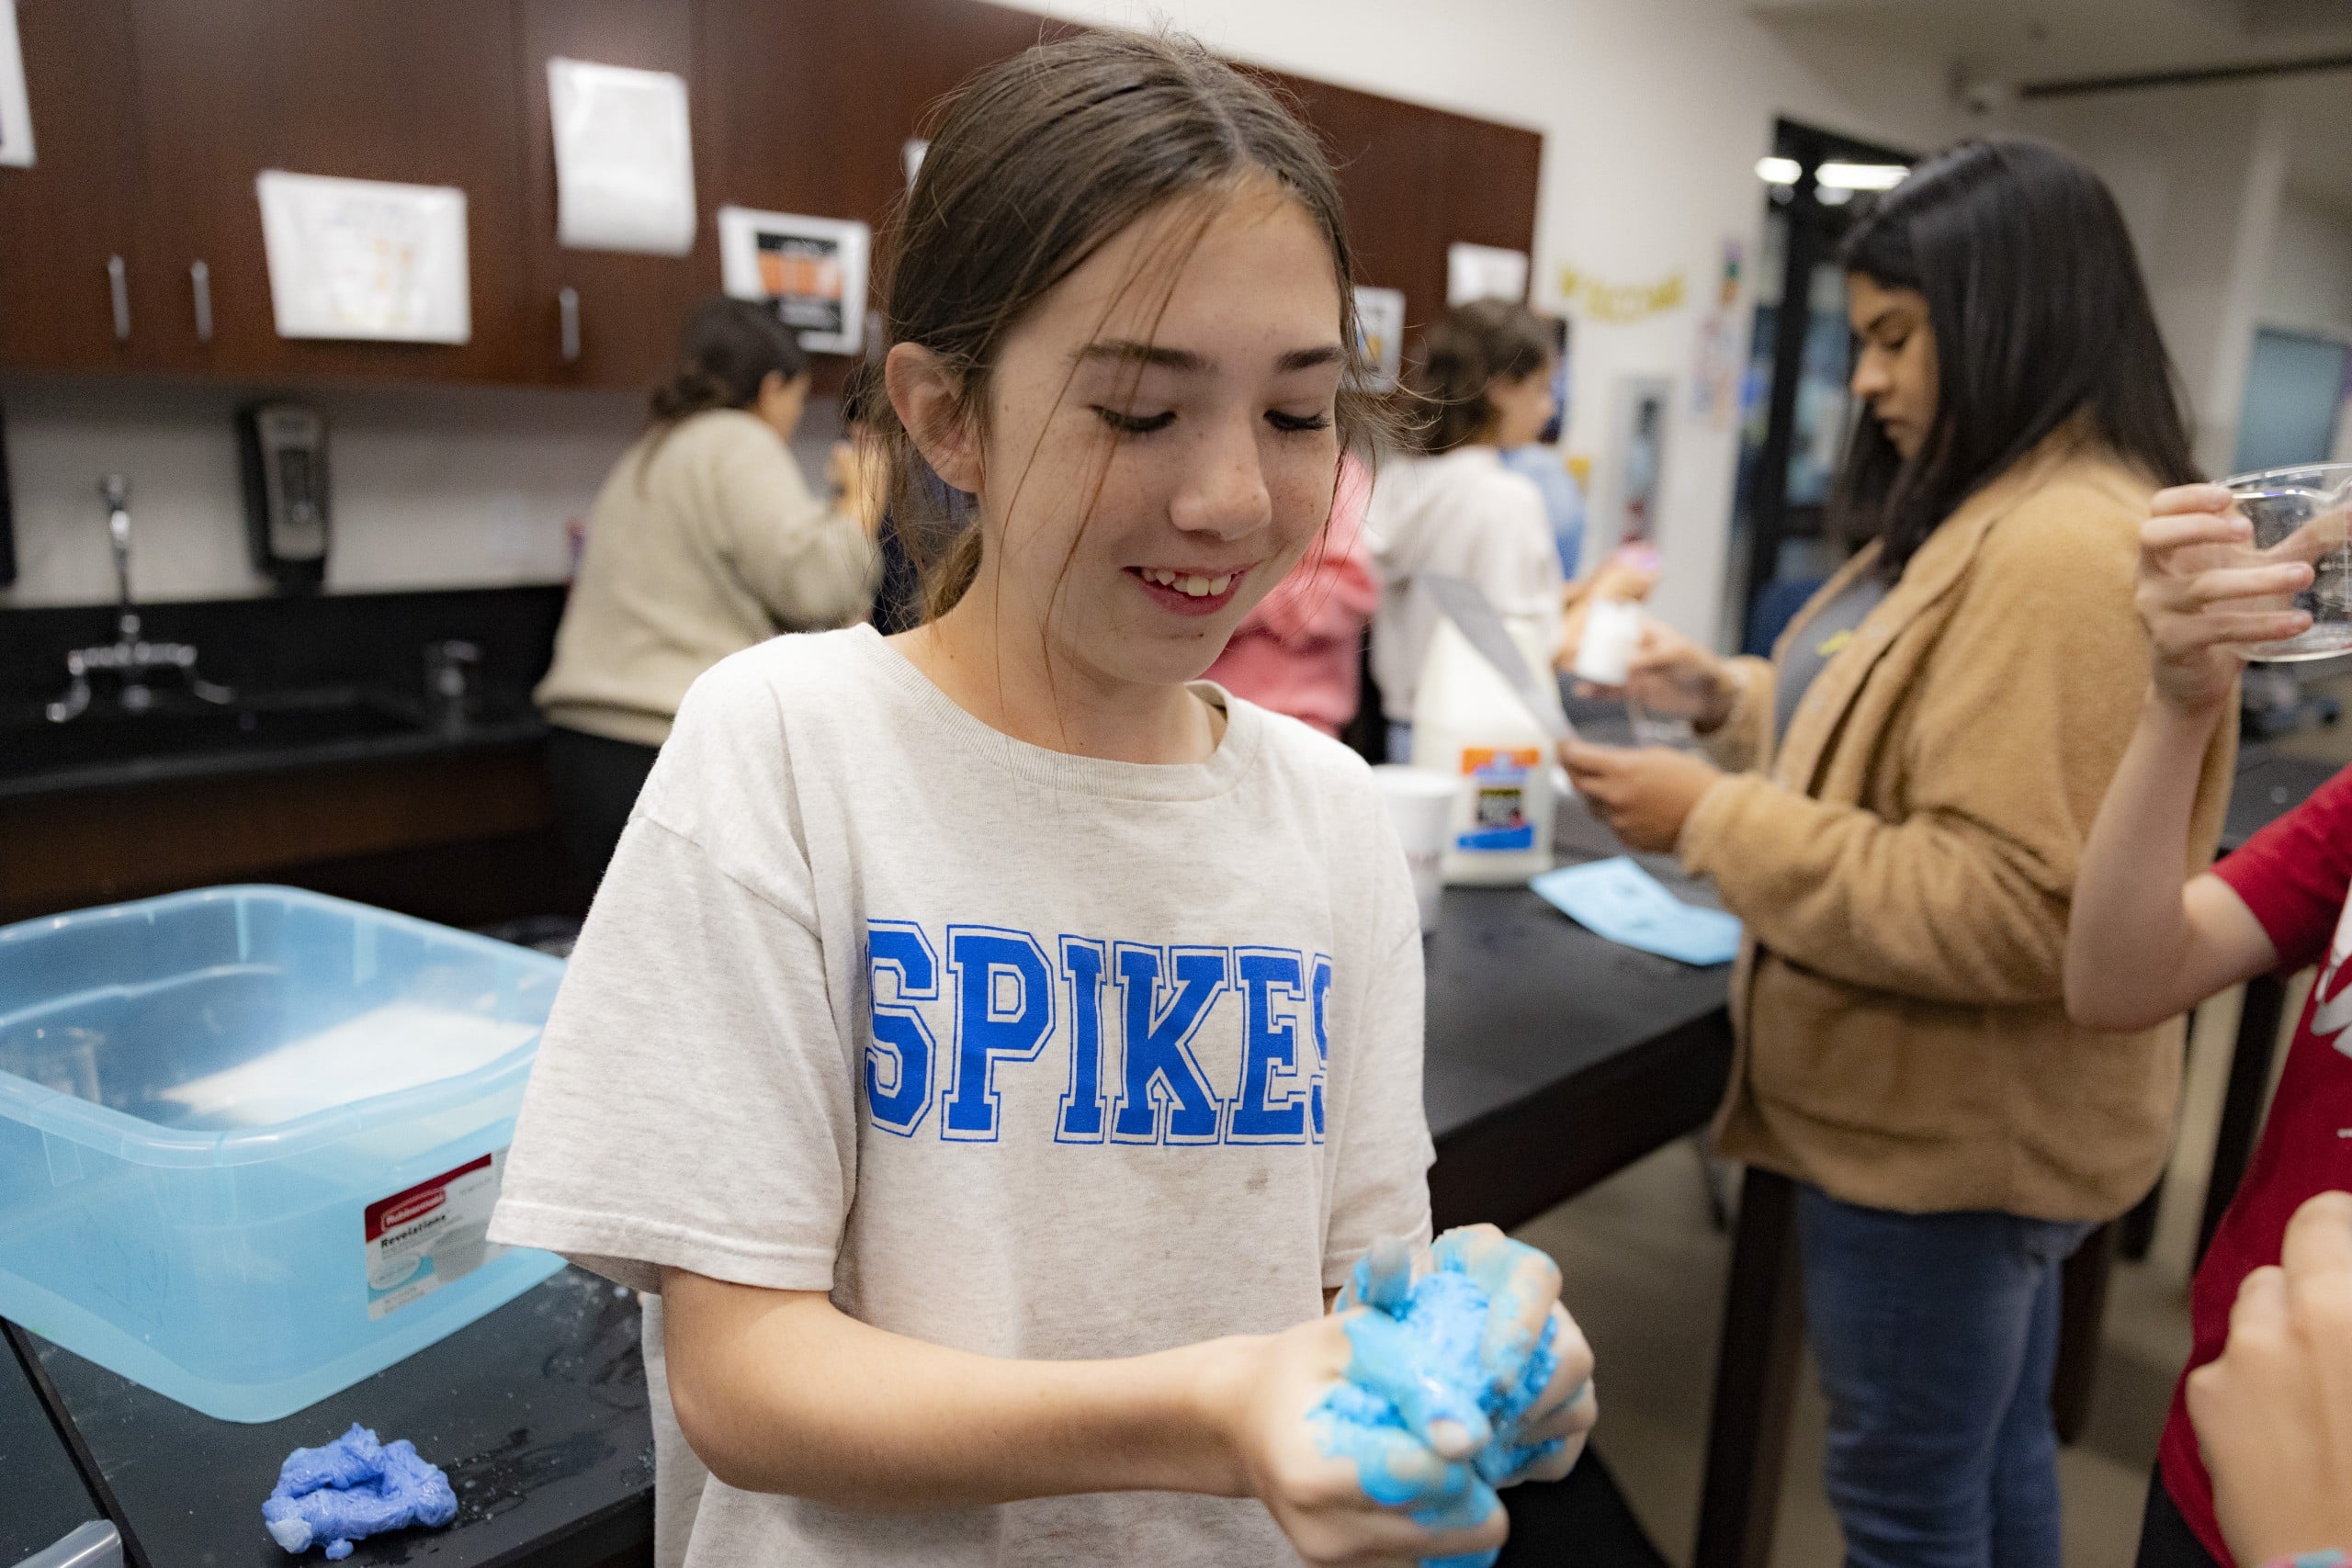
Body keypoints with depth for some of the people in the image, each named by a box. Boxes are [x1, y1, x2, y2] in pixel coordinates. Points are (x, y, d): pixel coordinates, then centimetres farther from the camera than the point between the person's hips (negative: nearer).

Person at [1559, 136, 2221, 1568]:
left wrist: (1714, 817, -25)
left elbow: (2008, 912, -29)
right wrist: (1727, 696, 6)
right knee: (1991, 1448, 25)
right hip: (1970, 1121, 10)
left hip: (1952, 1133, -10)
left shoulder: (2071, 552, -25)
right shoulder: (2001, 517, 9)